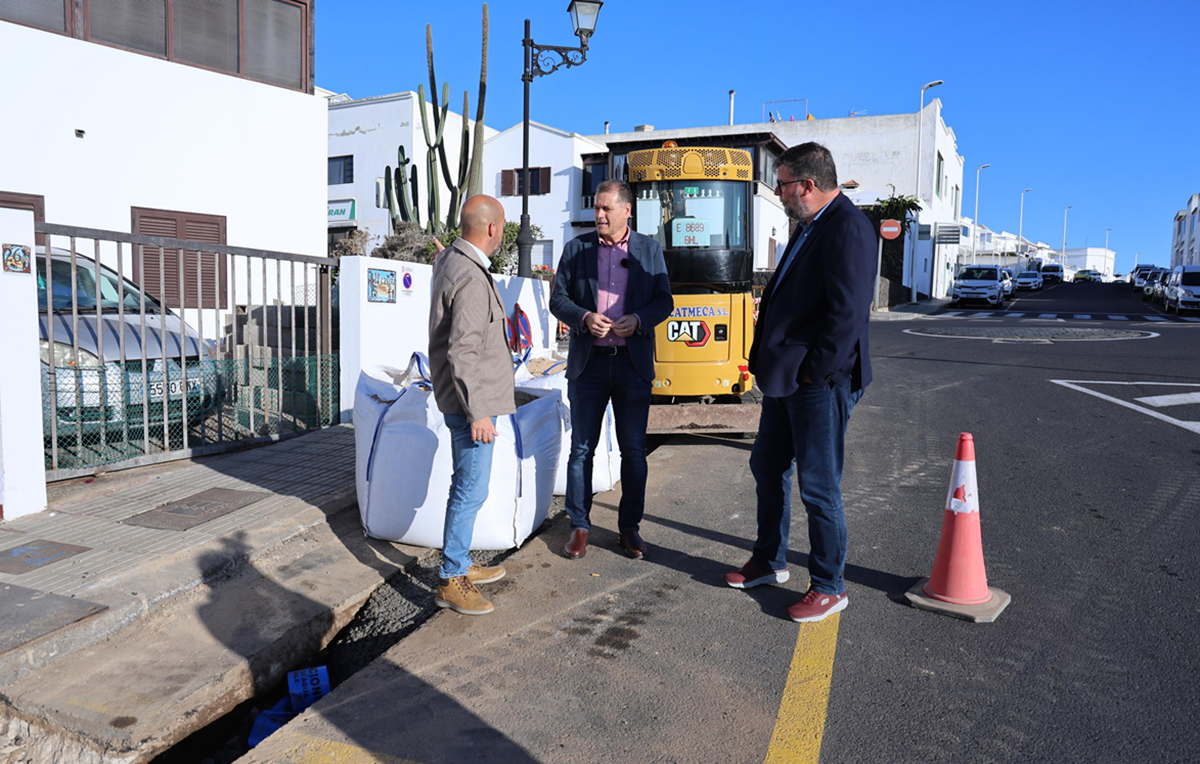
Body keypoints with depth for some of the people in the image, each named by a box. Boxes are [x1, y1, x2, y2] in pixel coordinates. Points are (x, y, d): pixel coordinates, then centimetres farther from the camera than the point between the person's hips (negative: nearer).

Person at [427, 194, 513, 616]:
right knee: (471, 491, -2)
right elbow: (462, 352, -26)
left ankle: (460, 564, 32)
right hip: (470, 402, -11)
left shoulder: (449, 261, 8)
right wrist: (477, 413, -24)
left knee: (466, 485, 19)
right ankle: (450, 582, 8)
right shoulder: (471, 278, -23)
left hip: (463, 398, 11)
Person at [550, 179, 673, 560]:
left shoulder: (649, 249, 5)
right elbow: (557, 299, 4)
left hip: (633, 364, 0)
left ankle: (629, 527, 19)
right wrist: (584, 318, -15)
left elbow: (664, 300, 5)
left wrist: (638, 320, -15)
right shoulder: (576, 248, 5)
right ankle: (579, 526, 18)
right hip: (588, 362, 0)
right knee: (581, 449, 5)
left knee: (634, 451, 6)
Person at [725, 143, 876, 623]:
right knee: (768, 469, 18)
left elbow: (848, 310, -24)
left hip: (820, 383, -10)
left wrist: (815, 371, -18)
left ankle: (828, 587, 17)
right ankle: (769, 563, 36)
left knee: (819, 487, 1)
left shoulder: (847, 228, -17)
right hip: (784, 376, 10)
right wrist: (772, 361, 12)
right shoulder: (809, 227, 15)